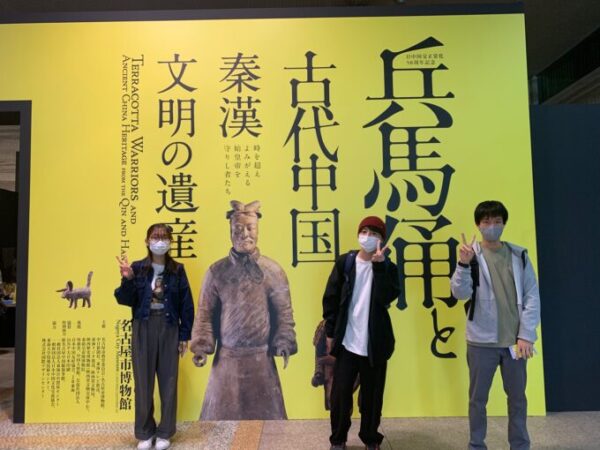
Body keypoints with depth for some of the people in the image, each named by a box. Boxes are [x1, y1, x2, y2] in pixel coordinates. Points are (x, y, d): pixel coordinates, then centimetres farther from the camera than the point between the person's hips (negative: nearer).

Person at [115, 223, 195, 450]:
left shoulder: (177, 270, 1)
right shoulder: (137, 268, 0)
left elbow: (186, 304, 2)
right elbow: (126, 300, -4)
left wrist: (185, 335, 0)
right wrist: (127, 279, -21)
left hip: (169, 329, 0)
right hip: (143, 329, 0)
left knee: (168, 381, 6)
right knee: (143, 381, 7)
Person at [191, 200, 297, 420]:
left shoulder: (272, 270, -3)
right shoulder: (216, 271, -2)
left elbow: (284, 311, 0)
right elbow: (205, 313, 1)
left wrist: (284, 343, -8)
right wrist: (201, 346, -7)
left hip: (261, 358, 0)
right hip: (227, 358, 1)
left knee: (265, 410, 12)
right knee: (222, 410, 13)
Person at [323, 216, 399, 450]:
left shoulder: (387, 267, 0)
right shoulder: (344, 262, 1)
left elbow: (387, 297, -17)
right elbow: (330, 298, 2)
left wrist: (379, 265, -22)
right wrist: (330, 332, 0)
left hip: (374, 345, 0)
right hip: (347, 342, 0)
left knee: (372, 396, 11)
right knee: (340, 394, 6)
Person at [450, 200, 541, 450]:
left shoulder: (519, 255, 2)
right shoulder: (471, 254, -4)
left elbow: (532, 296, 2)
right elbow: (460, 293, -13)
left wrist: (526, 335, -4)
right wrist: (464, 264, -29)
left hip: (514, 340, 2)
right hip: (482, 340, -2)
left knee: (517, 396, 15)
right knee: (478, 397, 9)